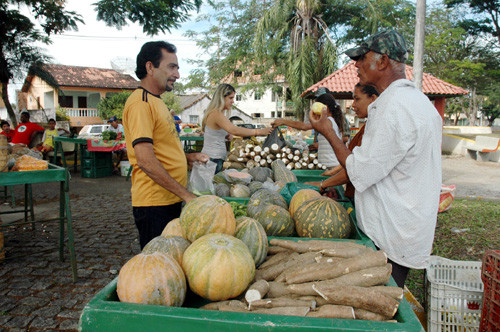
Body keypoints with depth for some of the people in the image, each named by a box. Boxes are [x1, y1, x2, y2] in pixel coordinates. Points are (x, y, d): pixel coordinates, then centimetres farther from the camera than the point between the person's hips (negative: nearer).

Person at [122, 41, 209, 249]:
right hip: (154, 203, -10)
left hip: (170, 200, 10)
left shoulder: (156, 102, 16)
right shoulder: (140, 103, -16)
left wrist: (187, 157, 10)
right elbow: (145, 160, -24)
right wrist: (186, 194, -21)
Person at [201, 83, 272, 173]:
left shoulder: (218, 113, 17)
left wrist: (227, 136, 7)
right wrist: (259, 131, -27)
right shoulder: (216, 114, -16)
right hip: (213, 159, -10)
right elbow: (234, 130, -30)